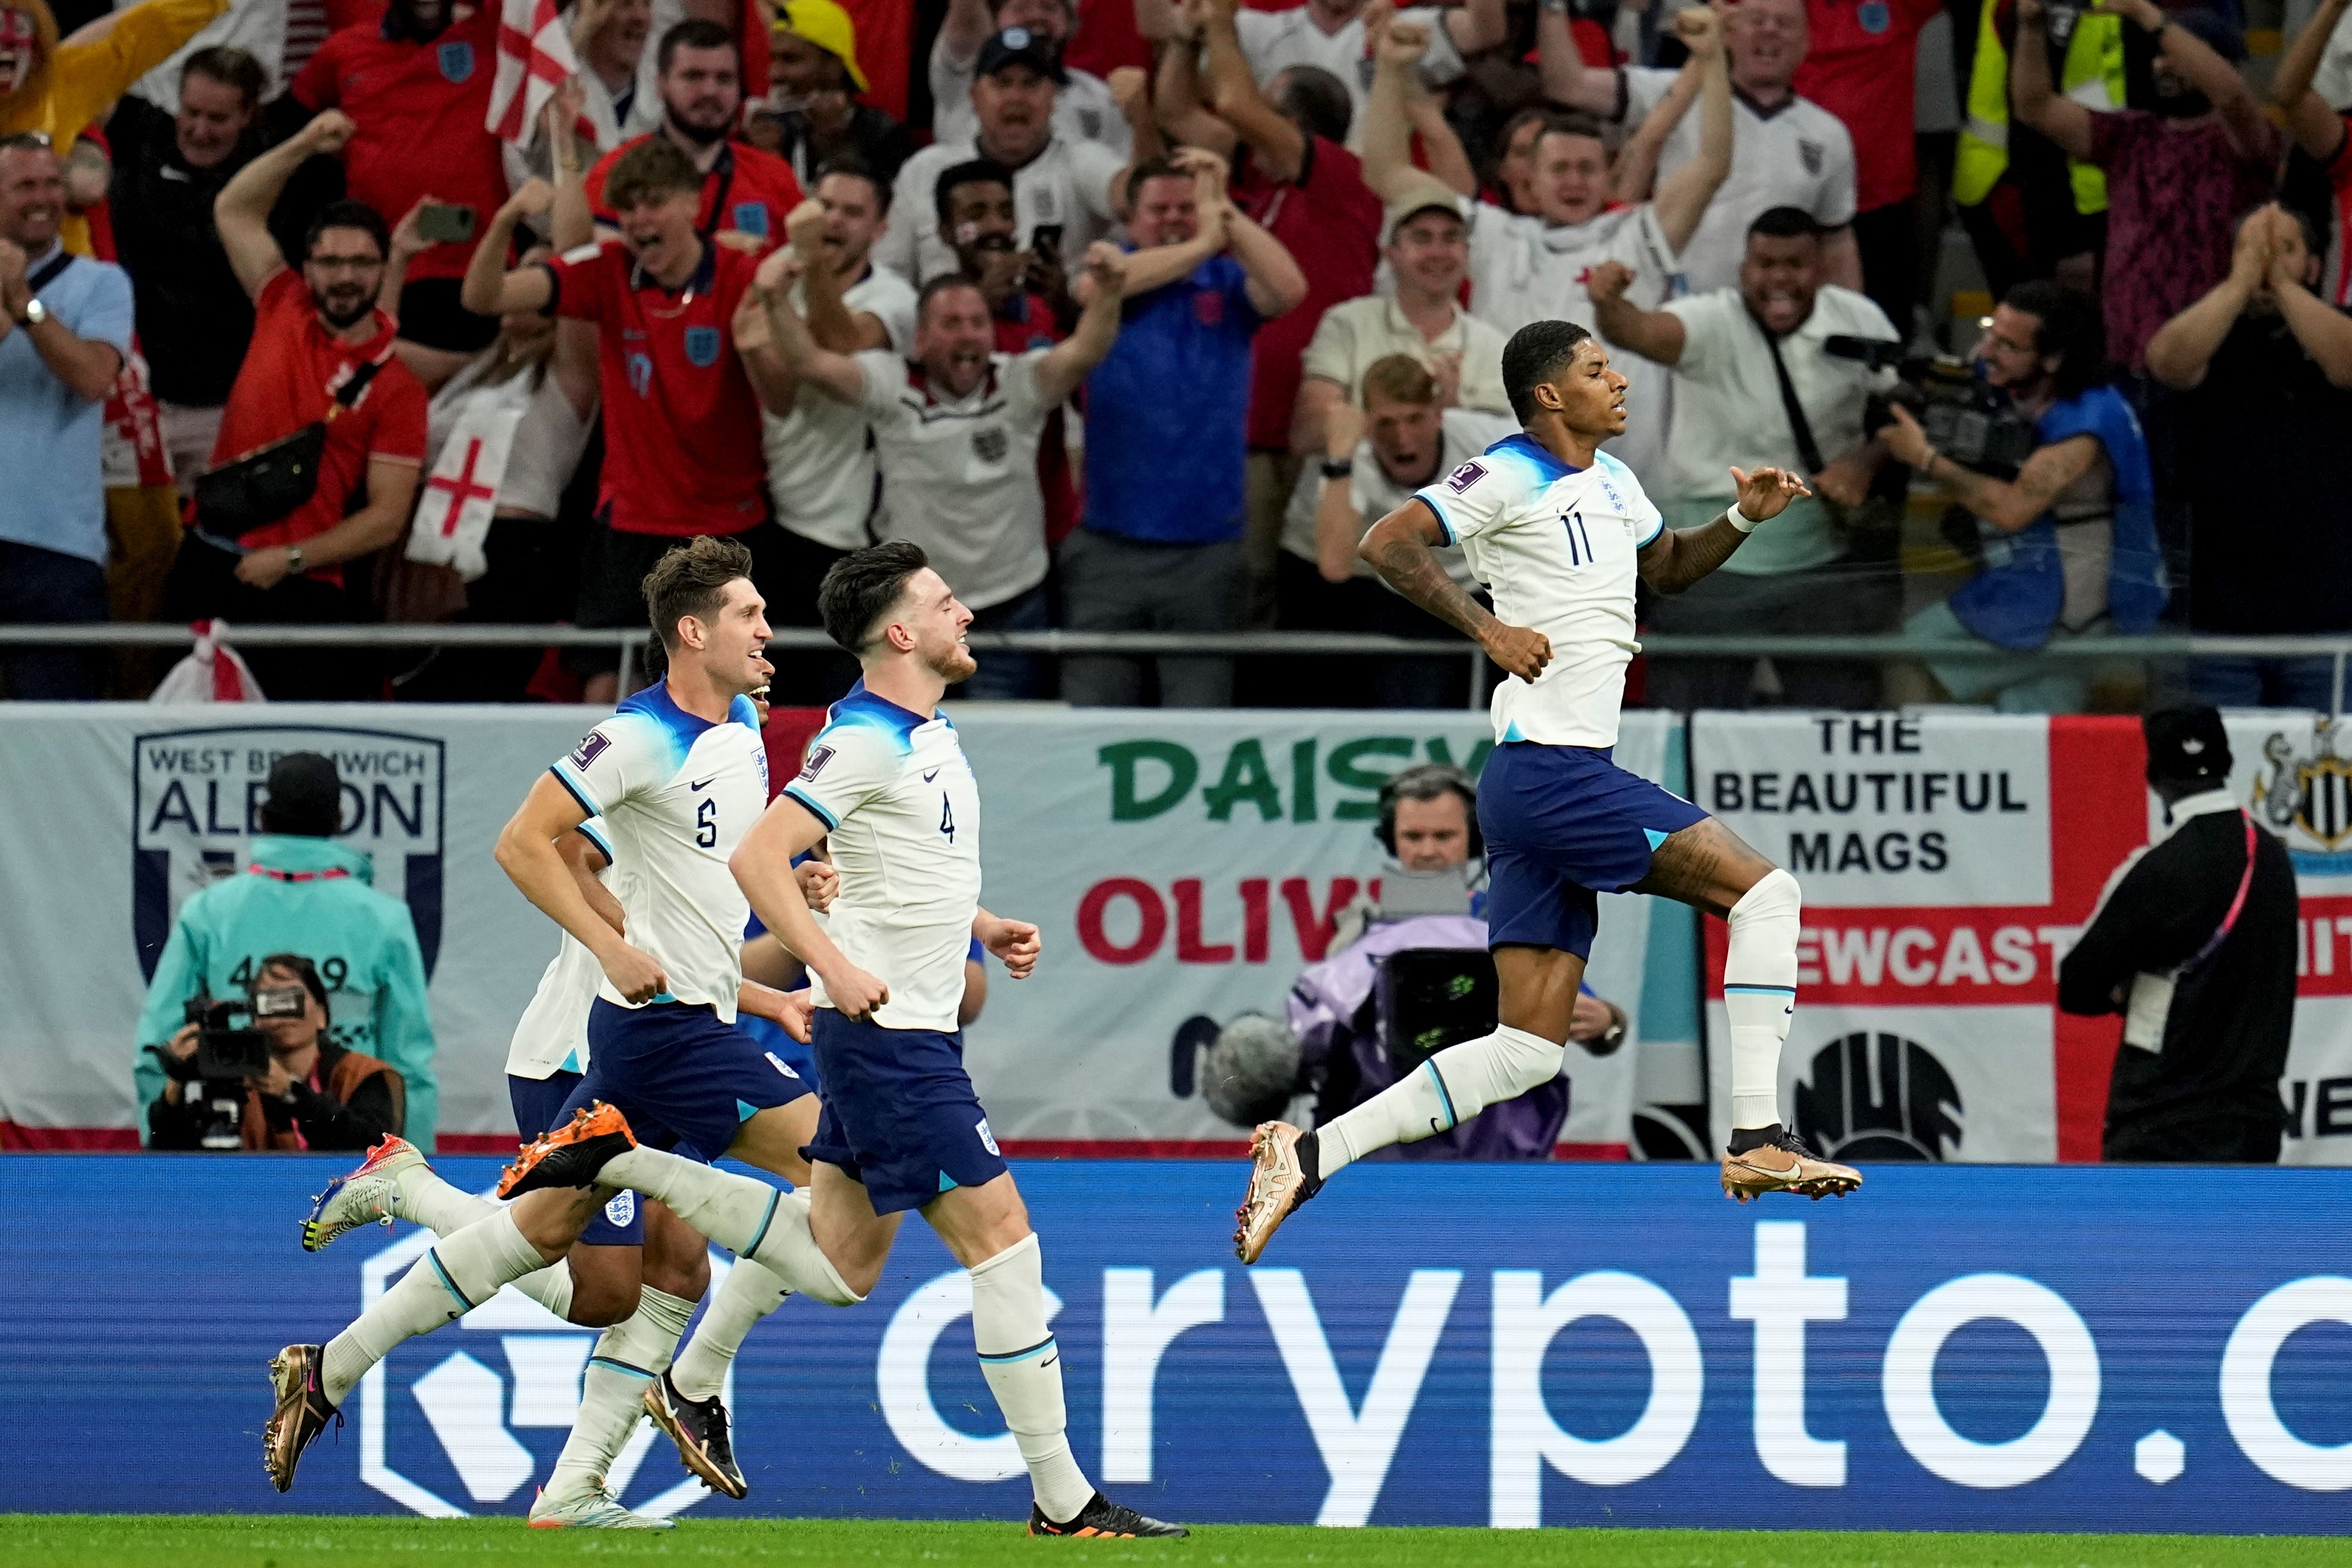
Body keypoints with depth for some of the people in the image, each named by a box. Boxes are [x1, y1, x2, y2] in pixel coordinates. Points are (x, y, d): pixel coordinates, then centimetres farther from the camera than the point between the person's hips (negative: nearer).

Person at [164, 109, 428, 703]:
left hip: (299, 587, -4)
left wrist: (290, 560, -12)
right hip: (207, 564, 4)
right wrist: (304, 146, 5)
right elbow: (234, 209, 16)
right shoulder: (282, 311, 8)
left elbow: (386, 518, -5)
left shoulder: (395, 388, -2)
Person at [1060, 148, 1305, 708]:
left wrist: (1223, 209, -9)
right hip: (1109, 548, 0)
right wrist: (1201, 246, -15)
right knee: (1090, 714, -1)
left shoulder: (1228, 283, 8)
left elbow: (1289, 289, -11)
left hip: (1208, 549, 0)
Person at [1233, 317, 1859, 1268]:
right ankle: (1758, 1139, -13)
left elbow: (1669, 570, 36)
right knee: (1764, 889, -12)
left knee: (1526, 1051, 4)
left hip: (1560, 777, 9)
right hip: (1551, 769, -9)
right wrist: (1489, 629, -20)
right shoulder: (1509, 476, -8)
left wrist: (1742, 520, 18)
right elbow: (1388, 545, -17)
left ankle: (1309, 1155, 1)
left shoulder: (1611, 481, 19)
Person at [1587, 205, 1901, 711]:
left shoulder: (1858, 321, -1)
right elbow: (1644, 332, -32)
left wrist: (1867, 462, -14)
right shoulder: (1714, 323, -13)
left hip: (1826, 550, 3)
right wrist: (1609, 306, -54)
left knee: (1840, 704, 10)